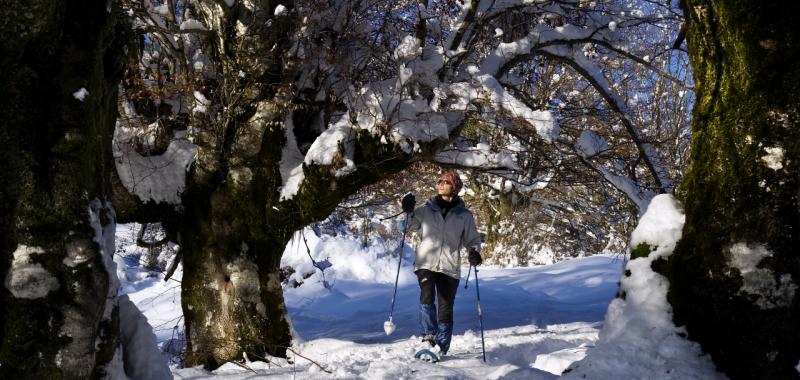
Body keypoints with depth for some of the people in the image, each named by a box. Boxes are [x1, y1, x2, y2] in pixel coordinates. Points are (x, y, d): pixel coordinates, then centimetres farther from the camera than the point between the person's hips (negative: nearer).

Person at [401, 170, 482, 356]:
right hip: (426, 263, 0)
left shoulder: (464, 215, 7)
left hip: (450, 267, 0)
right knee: (426, 296, -24)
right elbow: (410, 226, 11)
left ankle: (442, 347, 14)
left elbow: (473, 240, 12)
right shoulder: (426, 209, 8)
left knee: (446, 308, 2)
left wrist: (474, 252, -8)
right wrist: (408, 212, -8)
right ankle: (429, 334, -7)